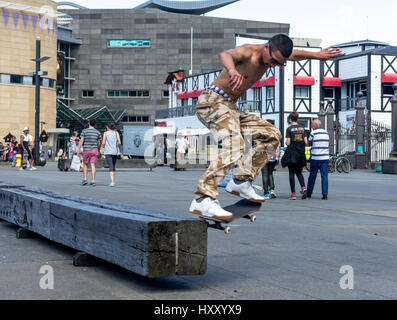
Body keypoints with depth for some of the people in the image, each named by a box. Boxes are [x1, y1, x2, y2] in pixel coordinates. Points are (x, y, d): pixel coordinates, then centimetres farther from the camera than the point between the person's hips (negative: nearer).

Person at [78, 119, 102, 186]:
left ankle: (85, 179, 6)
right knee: (93, 165, -2)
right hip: (94, 150, 1)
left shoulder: (84, 131, -1)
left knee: (85, 164, 14)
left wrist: (79, 149, -5)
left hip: (86, 150, -1)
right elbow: (99, 143, 8)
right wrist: (98, 150, 24)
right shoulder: (98, 132, 4)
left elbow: (81, 141, -8)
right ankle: (93, 181, -8)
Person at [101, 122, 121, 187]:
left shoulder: (105, 133, -2)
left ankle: (112, 181, -24)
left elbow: (103, 143, -7)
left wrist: (103, 146, 14)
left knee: (111, 167, -10)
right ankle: (113, 181, 22)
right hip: (115, 152, 3)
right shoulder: (116, 133, 5)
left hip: (108, 152, -3)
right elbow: (119, 142, -1)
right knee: (113, 166, 17)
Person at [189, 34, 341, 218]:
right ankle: (202, 200, -38)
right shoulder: (248, 52, -21)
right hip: (212, 101, -10)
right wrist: (232, 70, -65)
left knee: (271, 135, 9)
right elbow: (225, 55, -45)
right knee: (234, 146, -32)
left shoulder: (275, 54, 6)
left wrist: (318, 55, 31)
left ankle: (241, 182, 5)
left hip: (229, 107, 10)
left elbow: (296, 54, 29)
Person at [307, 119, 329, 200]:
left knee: (312, 176, 7)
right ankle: (325, 194, -6)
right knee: (324, 176, 1)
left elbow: (309, 143, 3)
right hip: (325, 157, 4)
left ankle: (309, 193, 16)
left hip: (315, 157, -4)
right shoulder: (326, 133, 10)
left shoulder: (313, 133, -7)